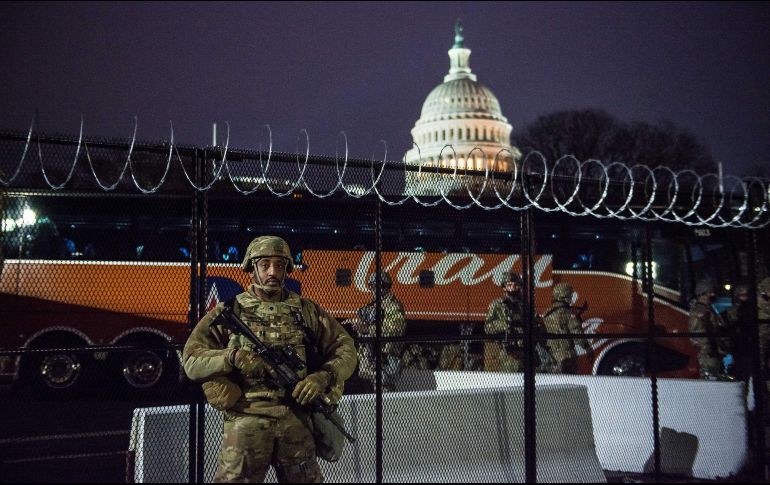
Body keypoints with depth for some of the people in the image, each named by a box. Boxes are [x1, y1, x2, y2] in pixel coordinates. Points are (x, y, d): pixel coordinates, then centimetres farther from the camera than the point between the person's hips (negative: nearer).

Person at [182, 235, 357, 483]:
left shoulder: (306, 310, 9)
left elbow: (345, 350, 10)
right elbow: (191, 362, -2)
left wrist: (323, 377, -8)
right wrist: (232, 357, -19)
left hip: (297, 422, 3)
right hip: (246, 420, -2)